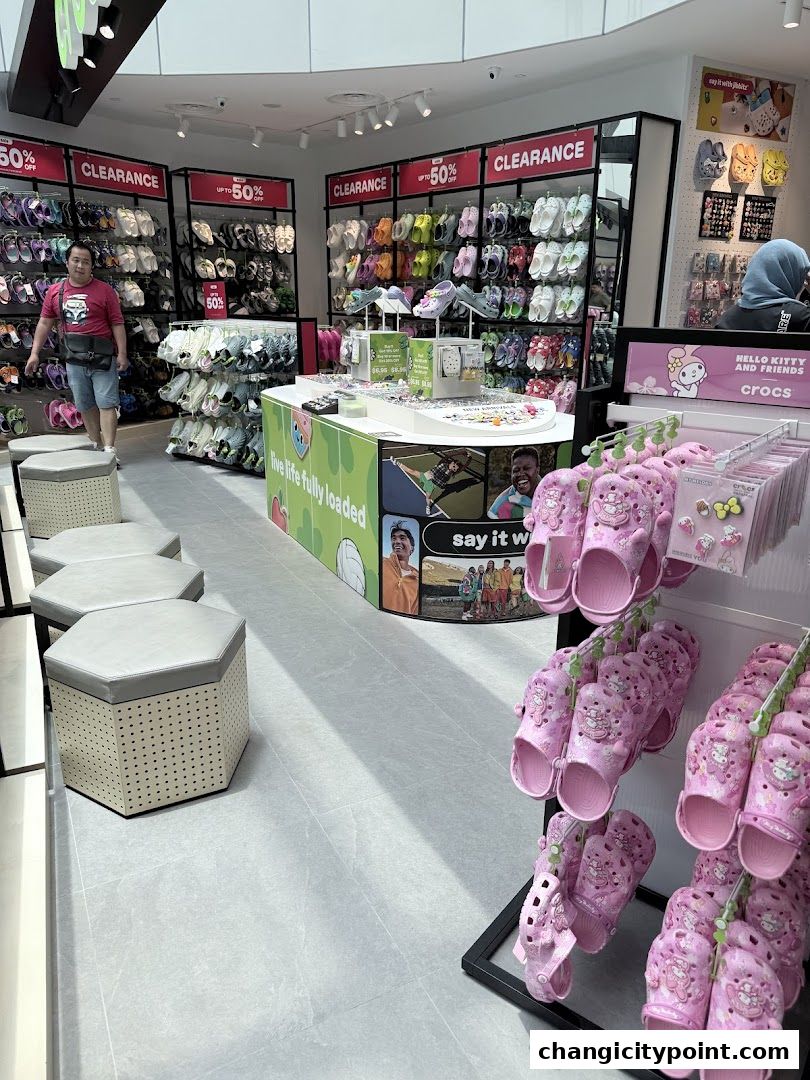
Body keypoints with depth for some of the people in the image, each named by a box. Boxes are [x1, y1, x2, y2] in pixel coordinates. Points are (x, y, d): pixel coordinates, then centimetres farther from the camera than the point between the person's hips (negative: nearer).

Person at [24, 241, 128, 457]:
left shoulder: (104, 290, -3)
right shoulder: (55, 291, 8)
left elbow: (117, 323, -4)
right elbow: (45, 323, 11)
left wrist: (122, 354, -12)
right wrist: (35, 353, 5)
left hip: (102, 358, -4)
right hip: (74, 360, 4)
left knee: (106, 403, -7)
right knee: (85, 406, 11)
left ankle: (109, 450, -10)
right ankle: (96, 445, 23)